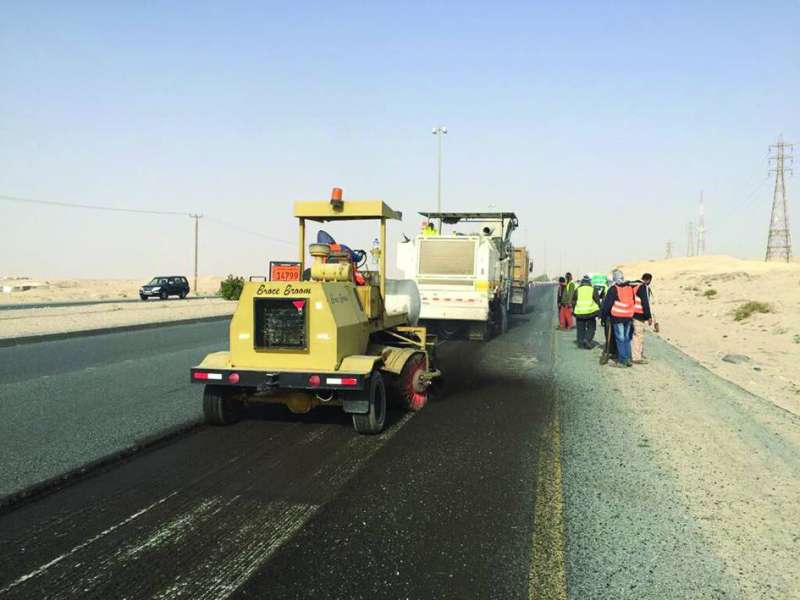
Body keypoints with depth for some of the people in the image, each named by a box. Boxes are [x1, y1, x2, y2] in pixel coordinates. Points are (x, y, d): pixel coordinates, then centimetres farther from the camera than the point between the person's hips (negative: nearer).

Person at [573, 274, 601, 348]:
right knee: (591, 327, 9)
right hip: (590, 312, -2)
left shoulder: (577, 290, 3)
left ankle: (580, 343, 11)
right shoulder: (593, 289, 0)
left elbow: (574, 302, 8)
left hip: (579, 312, 2)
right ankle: (587, 339, -12)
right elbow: (598, 301, 2)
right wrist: (599, 311, 10)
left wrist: (574, 311, 18)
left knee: (581, 328, 11)